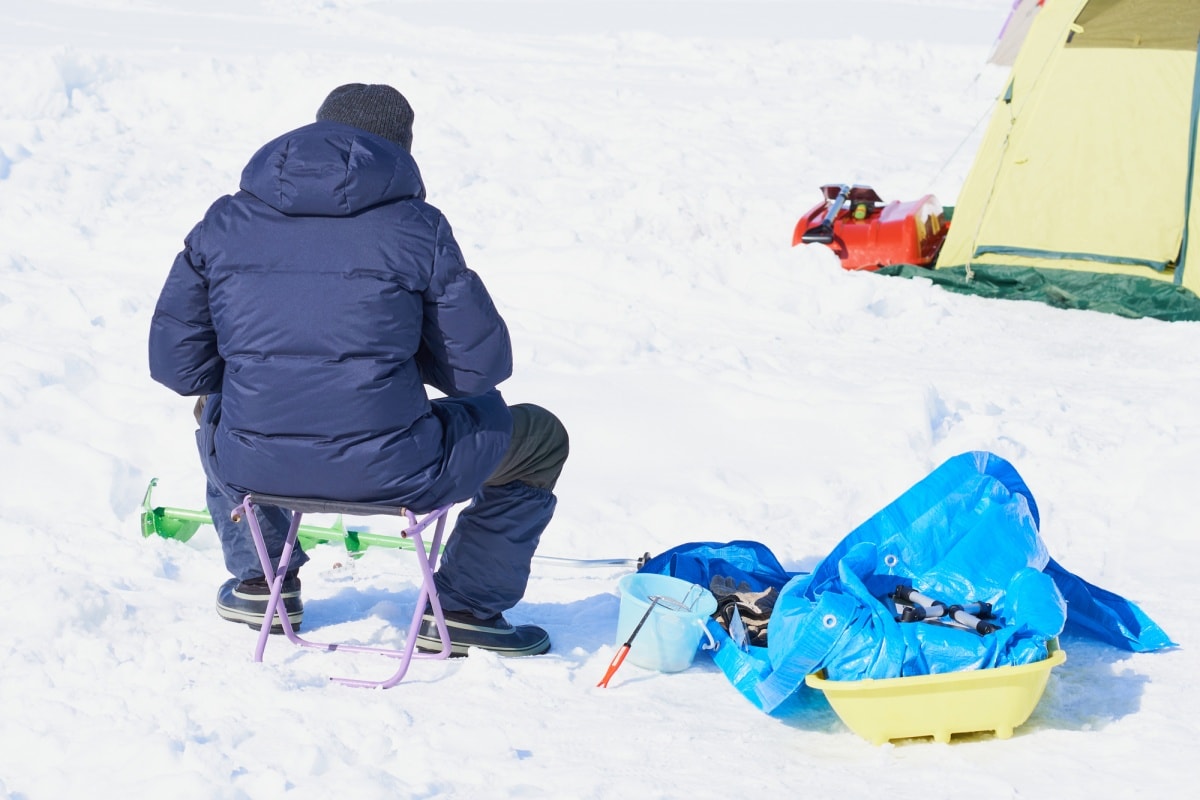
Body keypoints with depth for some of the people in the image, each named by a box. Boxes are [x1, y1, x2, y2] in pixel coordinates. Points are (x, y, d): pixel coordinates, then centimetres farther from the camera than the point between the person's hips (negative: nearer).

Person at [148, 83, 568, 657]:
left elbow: (177, 363, 5)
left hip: (249, 467, 4)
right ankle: (464, 610, 23)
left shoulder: (224, 222, 5)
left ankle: (260, 580, 42)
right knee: (540, 437, 23)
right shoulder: (417, 227, -3)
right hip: (384, 472, -3)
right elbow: (480, 366, -2)